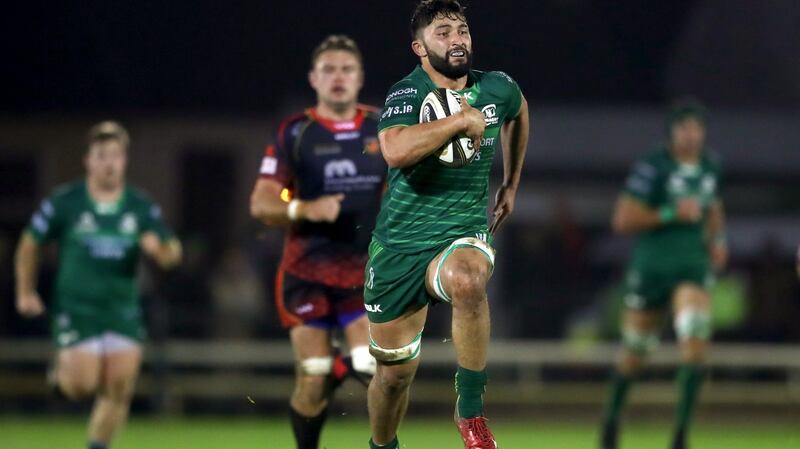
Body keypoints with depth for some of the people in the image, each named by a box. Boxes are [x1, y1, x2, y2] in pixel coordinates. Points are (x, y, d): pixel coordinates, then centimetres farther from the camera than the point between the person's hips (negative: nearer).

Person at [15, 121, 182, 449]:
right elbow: (30, 244, 8)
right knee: (82, 386, -12)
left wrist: (159, 248, -17)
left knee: (119, 390, -7)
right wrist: (26, 293, 8)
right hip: (76, 308, -2)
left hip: (123, 309, 2)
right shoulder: (64, 203, -4)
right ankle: (62, 371, 23)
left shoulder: (142, 207, 2)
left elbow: (172, 254, 6)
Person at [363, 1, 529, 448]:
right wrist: (463, 119, -29)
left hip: (464, 237, 1)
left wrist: (511, 184, 31)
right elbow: (396, 151, -35)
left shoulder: (498, 88, 2)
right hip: (399, 245, -1)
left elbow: (518, 113, 30)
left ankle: (471, 411, -22)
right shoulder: (407, 93, -12)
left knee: (467, 280, -37)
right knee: (395, 372, 8)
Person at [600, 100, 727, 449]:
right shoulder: (652, 167, -13)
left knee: (696, 340, -19)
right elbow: (622, 220, -15)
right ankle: (613, 414, 36)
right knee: (634, 351, 9)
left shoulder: (711, 166, 6)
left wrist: (717, 239, 11)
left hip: (693, 266, 3)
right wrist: (672, 214, -20)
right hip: (651, 267, -3)